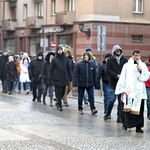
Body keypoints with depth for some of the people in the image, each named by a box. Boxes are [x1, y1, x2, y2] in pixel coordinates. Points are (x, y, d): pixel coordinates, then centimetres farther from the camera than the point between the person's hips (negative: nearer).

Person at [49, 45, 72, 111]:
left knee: (63, 92, 8)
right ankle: (59, 105, 2)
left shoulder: (66, 59, 6)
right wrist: (50, 78, -1)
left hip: (64, 78, 3)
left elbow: (69, 68, 9)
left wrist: (70, 77, 4)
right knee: (58, 92, -5)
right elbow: (51, 69, 2)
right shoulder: (54, 59, 0)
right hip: (57, 78, -3)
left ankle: (58, 102, 29)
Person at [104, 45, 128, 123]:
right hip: (113, 84, -2)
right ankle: (107, 113, 15)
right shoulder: (110, 60, 4)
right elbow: (108, 71, -6)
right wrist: (117, 75, -16)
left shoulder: (125, 60, 9)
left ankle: (119, 117, 10)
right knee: (111, 100, -8)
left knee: (121, 101, 3)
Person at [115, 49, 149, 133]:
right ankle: (125, 124, 13)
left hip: (139, 91, 2)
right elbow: (122, 78, 3)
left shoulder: (143, 65, 12)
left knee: (139, 109, -4)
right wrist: (122, 89, -2)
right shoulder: (127, 65, 5)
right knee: (127, 109, -1)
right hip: (129, 91, -1)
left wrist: (141, 70, -10)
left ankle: (138, 126, -2)